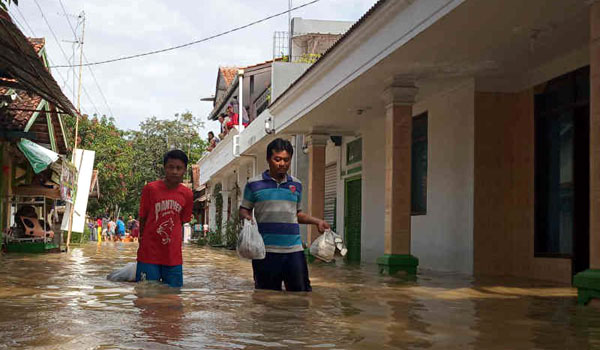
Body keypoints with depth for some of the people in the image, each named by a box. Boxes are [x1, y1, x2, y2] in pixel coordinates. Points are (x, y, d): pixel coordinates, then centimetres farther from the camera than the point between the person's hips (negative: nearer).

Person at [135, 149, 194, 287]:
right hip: (149, 255, -3)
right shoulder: (150, 189, -8)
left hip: (173, 257, 3)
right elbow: (142, 218, 2)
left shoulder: (187, 194, 1)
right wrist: (143, 238, 7)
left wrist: (168, 237, 7)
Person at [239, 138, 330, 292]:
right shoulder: (254, 184, 4)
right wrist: (246, 217, -13)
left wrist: (317, 221, 9)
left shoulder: (296, 185, 14)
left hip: (294, 249, 3)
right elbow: (244, 210, 9)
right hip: (265, 250, -3)